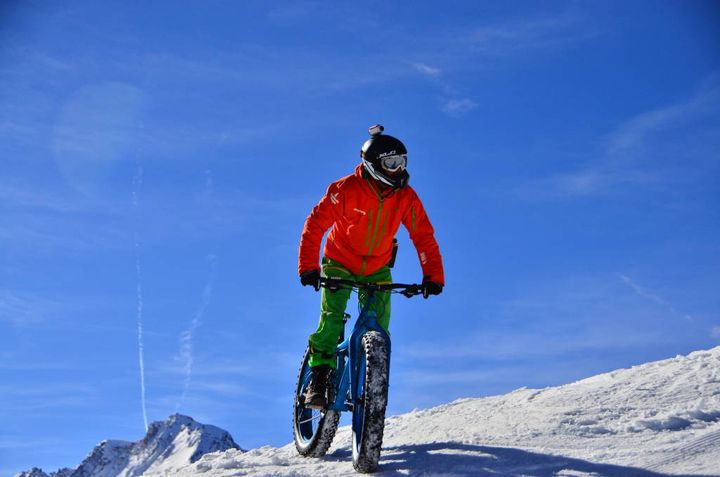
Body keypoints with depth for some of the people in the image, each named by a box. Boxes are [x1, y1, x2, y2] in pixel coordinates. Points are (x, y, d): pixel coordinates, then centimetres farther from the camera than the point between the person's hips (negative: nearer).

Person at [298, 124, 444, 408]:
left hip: (378, 269, 3)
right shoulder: (346, 189, -24)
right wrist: (307, 267, -30)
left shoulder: (406, 197, -14)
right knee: (331, 318, -18)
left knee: (379, 329, -5)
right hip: (340, 263, -2)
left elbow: (424, 236, -10)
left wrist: (433, 275, -19)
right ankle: (318, 380, -6)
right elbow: (315, 225, -22)